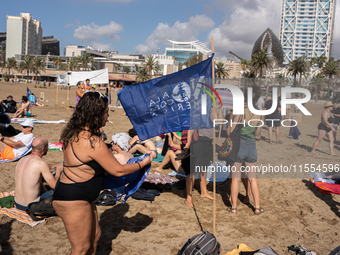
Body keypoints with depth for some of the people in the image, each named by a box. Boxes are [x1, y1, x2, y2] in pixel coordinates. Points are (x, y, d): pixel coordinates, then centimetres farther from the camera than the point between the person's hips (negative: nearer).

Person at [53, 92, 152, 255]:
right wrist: (143, 163, -3)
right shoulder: (94, 143, -27)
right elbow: (118, 171, -18)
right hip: (73, 201, -10)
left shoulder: (74, 133, 2)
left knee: (94, 235, 22)